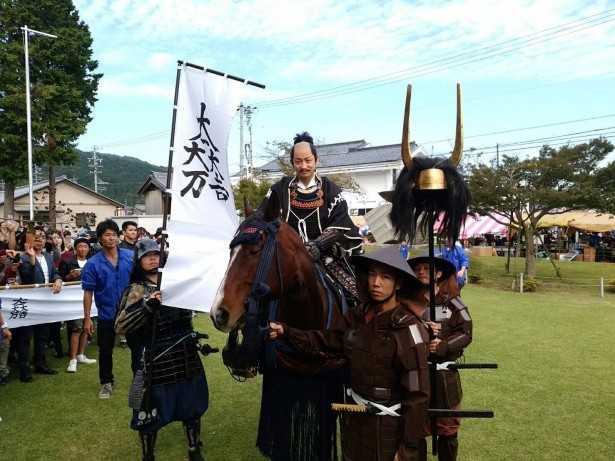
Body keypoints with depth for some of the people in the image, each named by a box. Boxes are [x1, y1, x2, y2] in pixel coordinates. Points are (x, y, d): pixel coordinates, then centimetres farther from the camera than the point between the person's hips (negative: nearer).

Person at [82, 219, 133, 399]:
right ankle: (106, 383, 33)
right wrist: (87, 318, -7)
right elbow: (88, 292, -6)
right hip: (107, 314, 0)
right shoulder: (93, 263, -8)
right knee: (105, 350, 14)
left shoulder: (131, 256, -6)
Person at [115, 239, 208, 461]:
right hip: (156, 362, -4)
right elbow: (120, 326, -19)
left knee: (192, 407, 17)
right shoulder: (136, 291, -7)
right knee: (151, 414, 9)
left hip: (187, 358, 4)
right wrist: (147, 305, -29)